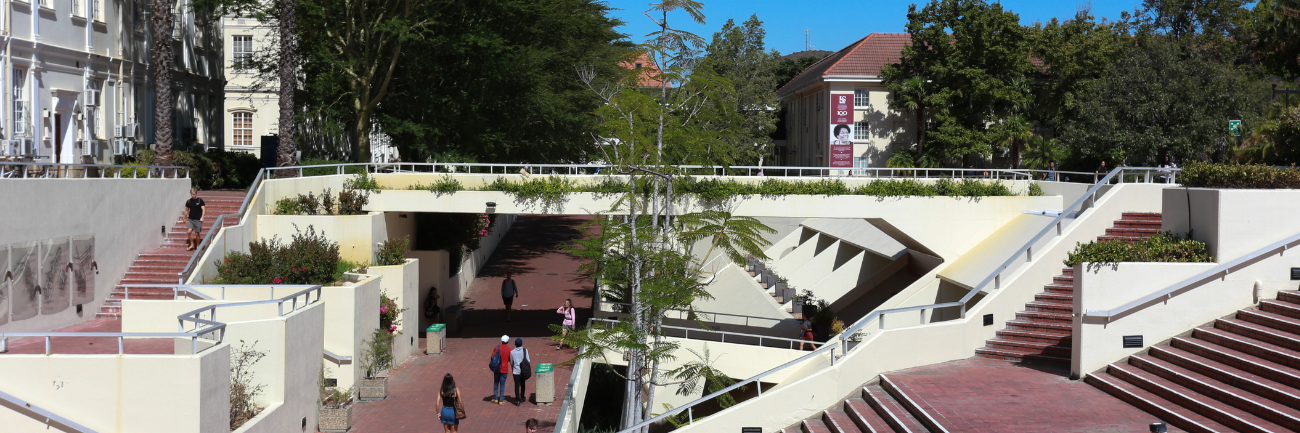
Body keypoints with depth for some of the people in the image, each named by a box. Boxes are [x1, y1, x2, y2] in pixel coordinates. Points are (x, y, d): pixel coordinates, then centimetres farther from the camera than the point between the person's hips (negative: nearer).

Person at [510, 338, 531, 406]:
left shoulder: (512, 352, -3)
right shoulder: (525, 350, -6)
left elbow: (511, 363, 7)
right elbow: (528, 361, -5)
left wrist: (512, 370, 22)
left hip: (516, 371, -1)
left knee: (517, 385, 3)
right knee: (523, 384, 19)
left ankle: (517, 400, -1)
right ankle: (522, 397, 31)